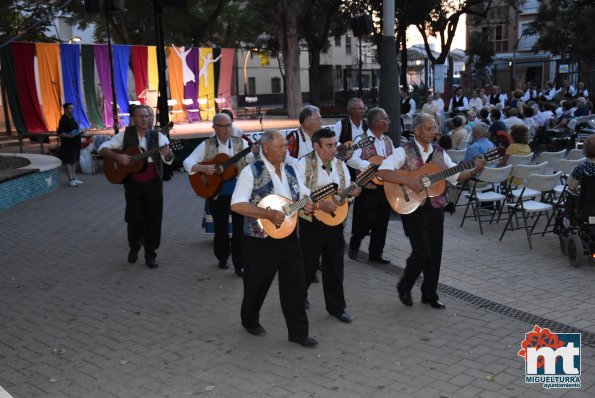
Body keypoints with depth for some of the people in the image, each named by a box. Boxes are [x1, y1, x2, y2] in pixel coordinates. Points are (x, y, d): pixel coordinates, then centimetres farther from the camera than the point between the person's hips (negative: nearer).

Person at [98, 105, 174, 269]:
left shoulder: (158, 136, -2)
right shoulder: (125, 135, -1)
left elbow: (169, 159, -11)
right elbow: (103, 148, -1)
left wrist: (168, 154, -35)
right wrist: (117, 156, -19)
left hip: (154, 183, 0)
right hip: (133, 184, 0)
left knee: (153, 219, 3)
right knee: (134, 219, 4)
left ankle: (150, 255, 15)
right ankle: (133, 248, 30)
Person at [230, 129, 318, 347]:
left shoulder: (290, 170, 7)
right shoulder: (251, 172, -13)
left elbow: (304, 195, 17)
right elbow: (236, 205, -22)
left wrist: (308, 205, -7)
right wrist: (268, 214, -27)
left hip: (289, 237, 5)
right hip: (260, 241, -5)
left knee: (296, 286, 5)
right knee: (257, 286, 13)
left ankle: (298, 332, 16)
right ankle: (250, 321, 37)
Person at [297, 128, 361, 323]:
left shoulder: (340, 165, 6)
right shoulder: (305, 164, -11)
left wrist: (352, 193, -11)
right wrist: (320, 204, -25)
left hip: (334, 222, 5)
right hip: (311, 223, -5)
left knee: (335, 266, 10)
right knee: (308, 264, 9)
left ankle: (336, 307, 22)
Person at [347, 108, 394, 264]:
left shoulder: (388, 141, 11)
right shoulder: (362, 140, -11)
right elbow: (351, 160, -25)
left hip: (386, 187, 6)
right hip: (368, 188, -6)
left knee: (382, 221, 10)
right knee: (365, 221, 0)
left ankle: (376, 252, 23)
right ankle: (354, 245, 26)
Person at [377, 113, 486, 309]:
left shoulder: (439, 153, 9)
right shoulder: (404, 151, -8)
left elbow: (456, 175, 11)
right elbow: (383, 171, -19)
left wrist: (474, 170, -6)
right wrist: (408, 181, -25)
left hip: (435, 207, 6)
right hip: (413, 208, -5)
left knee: (435, 252, 8)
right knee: (422, 251, -10)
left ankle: (429, 294, 23)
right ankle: (404, 287, 14)